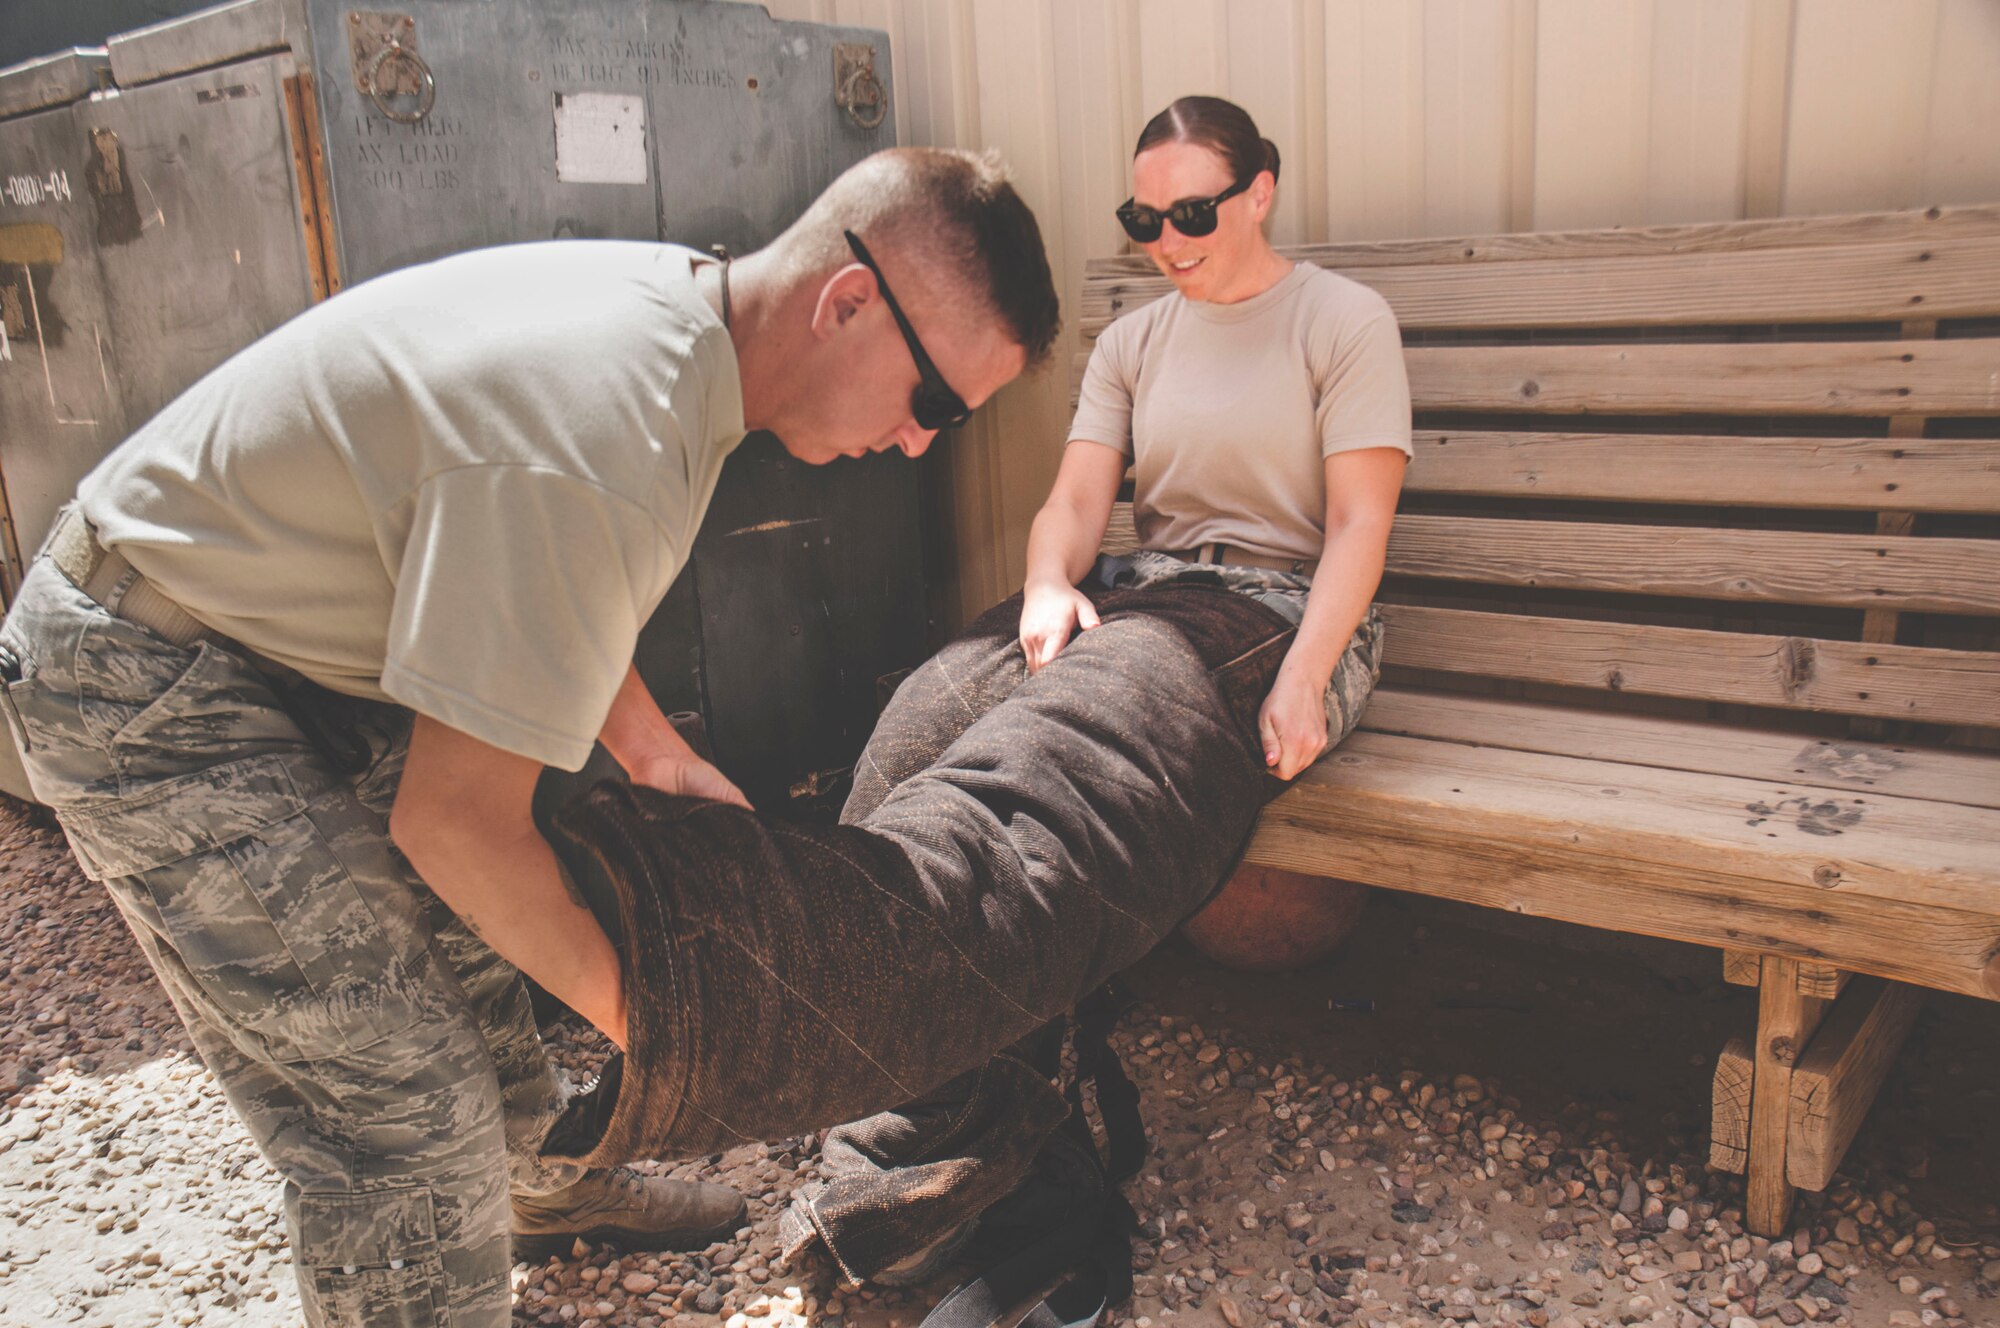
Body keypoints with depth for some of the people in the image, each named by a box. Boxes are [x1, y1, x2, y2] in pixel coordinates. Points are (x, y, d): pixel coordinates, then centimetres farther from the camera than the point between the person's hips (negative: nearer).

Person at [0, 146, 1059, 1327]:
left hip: (302, 634, 9)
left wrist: (659, 755, 7)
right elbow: (458, 821, -27)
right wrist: (635, 1011, -12)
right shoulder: (599, 450, -35)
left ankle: (539, 1190, 44)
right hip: (153, 695, -9)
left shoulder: (679, 299, -4)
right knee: (408, 1117, -9)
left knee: (468, 939, 20)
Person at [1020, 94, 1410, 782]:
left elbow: (1359, 523, -8)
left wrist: (1302, 679, -24)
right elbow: (1075, 500, 3)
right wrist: (1048, 585, -22)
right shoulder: (1128, 343, 16)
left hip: (1297, 605, -3)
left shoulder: (1348, 320, 1)